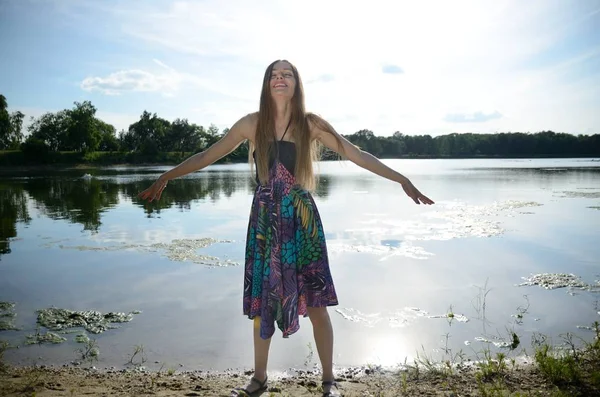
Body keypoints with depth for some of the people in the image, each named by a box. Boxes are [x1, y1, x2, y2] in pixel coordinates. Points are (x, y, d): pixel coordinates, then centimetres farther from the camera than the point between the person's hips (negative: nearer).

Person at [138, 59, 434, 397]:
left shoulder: (312, 124, -2)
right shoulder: (252, 123, 2)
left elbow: (358, 155, -2)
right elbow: (207, 156, 9)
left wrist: (402, 179, -7)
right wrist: (167, 176, 10)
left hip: (301, 219, -1)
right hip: (265, 219, 2)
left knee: (315, 302, 0)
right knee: (262, 299, 9)